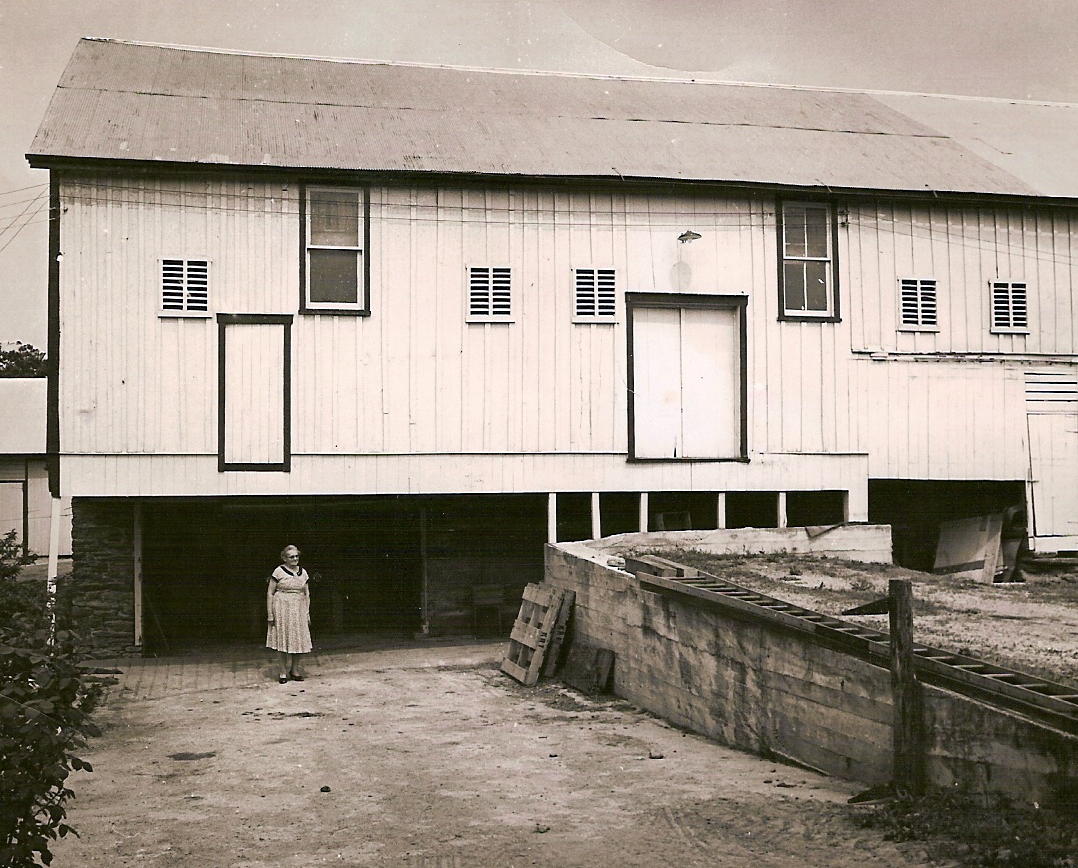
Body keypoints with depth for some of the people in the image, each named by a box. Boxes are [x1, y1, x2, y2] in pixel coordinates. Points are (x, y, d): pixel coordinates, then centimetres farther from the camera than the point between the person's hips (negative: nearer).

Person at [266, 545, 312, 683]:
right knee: (282, 639, -1)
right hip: (282, 609, -4)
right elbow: (270, 593, -5)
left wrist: (307, 613, 9)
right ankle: (283, 671, 6)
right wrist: (270, 614, -8)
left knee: (298, 639, 5)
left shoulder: (303, 572, 9)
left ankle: (295, 670, 17)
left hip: (299, 610, 4)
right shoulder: (279, 571, -6)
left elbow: (307, 594, 15)